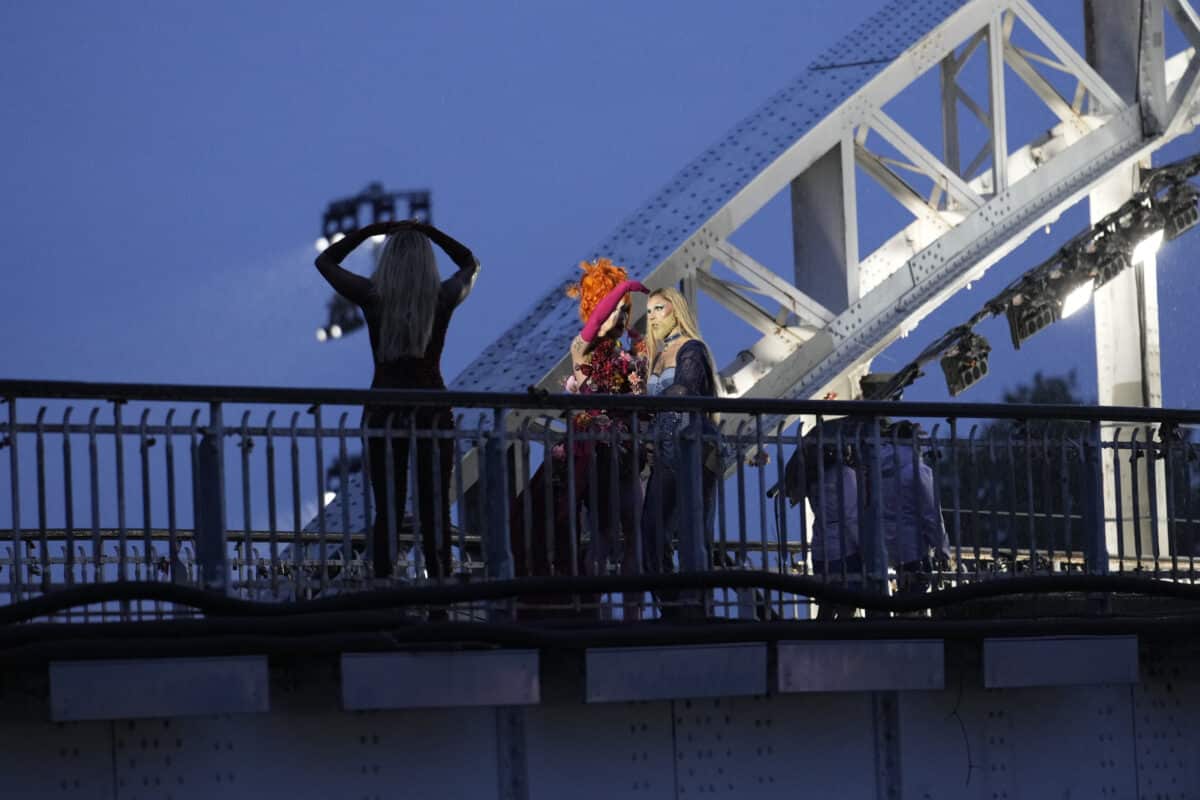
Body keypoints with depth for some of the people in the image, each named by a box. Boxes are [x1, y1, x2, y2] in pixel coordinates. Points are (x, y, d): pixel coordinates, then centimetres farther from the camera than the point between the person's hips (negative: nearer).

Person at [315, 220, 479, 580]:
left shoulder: (371, 296, -6)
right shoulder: (444, 297, -4)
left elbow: (325, 261, 10)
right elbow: (470, 263, 19)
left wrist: (373, 229, 10)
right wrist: (428, 231, 14)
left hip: (383, 412, 0)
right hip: (432, 412, 0)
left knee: (388, 510, 3)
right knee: (435, 511, 4)